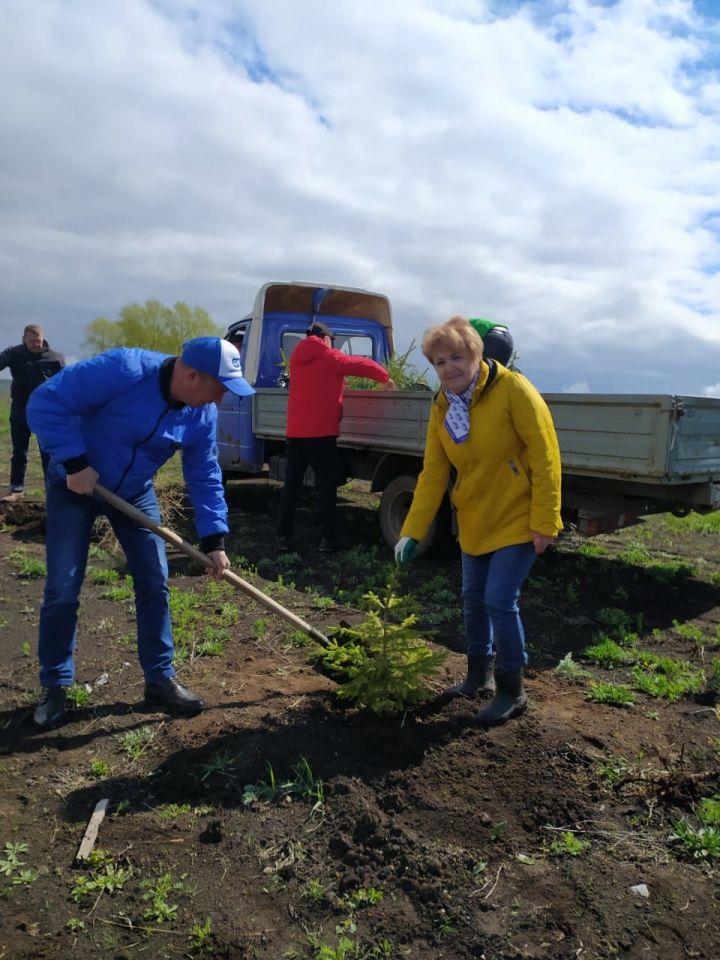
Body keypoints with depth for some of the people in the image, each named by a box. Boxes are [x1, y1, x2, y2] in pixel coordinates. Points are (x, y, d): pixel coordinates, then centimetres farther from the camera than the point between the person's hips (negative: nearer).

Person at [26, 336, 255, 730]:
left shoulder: (202, 415, -14)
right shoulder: (122, 370, -32)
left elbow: (204, 477, -5)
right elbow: (44, 404, -28)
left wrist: (214, 539, -9)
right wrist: (75, 463, -29)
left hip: (135, 493, 5)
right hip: (75, 485, -4)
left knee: (154, 583, 2)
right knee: (62, 590, -2)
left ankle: (160, 679, 16)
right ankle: (54, 686, 17)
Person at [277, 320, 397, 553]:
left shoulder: (296, 358, 14)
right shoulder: (330, 358, -2)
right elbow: (364, 365, 1)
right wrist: (385, 378, 16)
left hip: (295, 432, 5)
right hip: (321, 433, -5)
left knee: (291, 484, 7)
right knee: (326, 486, 1)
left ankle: (283, 536, 7)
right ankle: (327, 538, 2)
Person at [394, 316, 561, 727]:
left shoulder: (513, 390, -19)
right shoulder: (442, 407, -1)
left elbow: (545, 456, -19)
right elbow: (433, 473, -2)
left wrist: (544, 521, -20)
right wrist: (412, 532, -8)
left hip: (518, 519, -6)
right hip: (475, 521, 7)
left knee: (500, 601, -8)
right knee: (473, 599, 14)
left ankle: (512, 691, 13)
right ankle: (480, 675, 36)